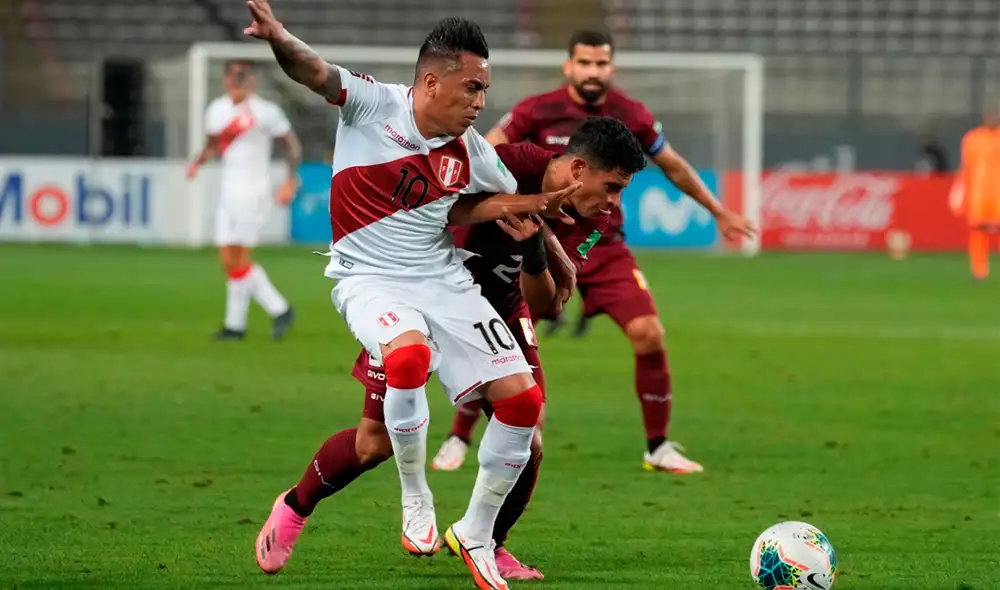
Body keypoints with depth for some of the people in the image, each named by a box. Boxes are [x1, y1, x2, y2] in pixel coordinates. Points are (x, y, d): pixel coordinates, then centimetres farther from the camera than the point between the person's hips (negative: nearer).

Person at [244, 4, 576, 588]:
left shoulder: (471, 152, 3)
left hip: (445, 280, 5)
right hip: (371, 278, -5)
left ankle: (476, 534, 14)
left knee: (523, 398, -5)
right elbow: (315, 71, -27)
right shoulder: (373, 104, -11)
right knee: (409, 354, -38)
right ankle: (416, 501, -16)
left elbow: (509, 199, 23)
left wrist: (540, 205, 2)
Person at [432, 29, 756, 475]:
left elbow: (675, 167, 13)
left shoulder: (631, 117, -3)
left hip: (605, 249, 2)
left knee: (648, 334, -12)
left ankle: (658, 448, 4)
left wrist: (719, 212, 21)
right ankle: (457, 441, 9)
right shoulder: (538, 111, -11)